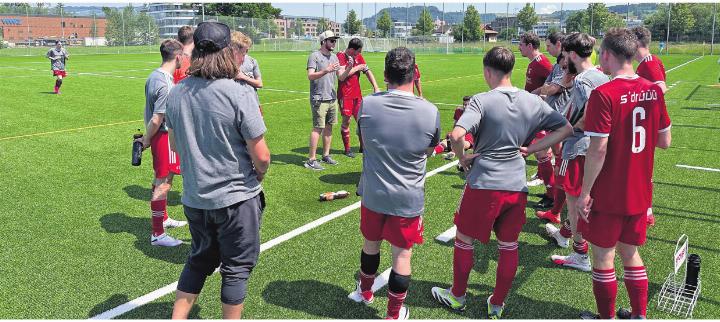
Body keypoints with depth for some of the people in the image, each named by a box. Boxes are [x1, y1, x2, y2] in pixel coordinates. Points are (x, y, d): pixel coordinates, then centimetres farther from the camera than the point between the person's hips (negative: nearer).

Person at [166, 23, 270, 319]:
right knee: (236, 268, 13)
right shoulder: (239, 93, -19)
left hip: (194, 198, 5)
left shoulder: (176, 93, -1)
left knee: (199, 260, 24)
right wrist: (258, 177, 2)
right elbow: (261, 156, -18)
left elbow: (176, 145, 11)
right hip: (236, 198, -5)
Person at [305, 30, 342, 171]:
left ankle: (326, 155, 21)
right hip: (319, 99, -7)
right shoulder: (314, 56, -6)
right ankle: (311, 160, -3)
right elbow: (310, 76, -16)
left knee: (329, 127, 10)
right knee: (318, 128, -8)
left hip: (332, 98, 7)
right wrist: (325, 71, -29)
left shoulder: (334, 57, 15)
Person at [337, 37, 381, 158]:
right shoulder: (340, 56, -11)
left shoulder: (358, 57, 9)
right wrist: (355, 68, -14)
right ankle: (347, 149, 9)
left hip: (357, 94, 6)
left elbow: (368, 71, 7)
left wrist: (376, 87, -2)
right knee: (346, 121, 0)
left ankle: (363, 146, 19)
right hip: (345, 95, -6)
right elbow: (341, 77, -18)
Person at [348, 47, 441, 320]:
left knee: (370, 244, 24)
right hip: (408, 198, -2)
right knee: (402, 254, 13)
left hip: (373, 193, 2)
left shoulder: (367, 105, -13)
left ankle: (365, 292, 48)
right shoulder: (430, 111, -15)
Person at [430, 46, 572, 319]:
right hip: (517, 186, 4)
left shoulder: (482, 101, -12)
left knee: (464, 240, 16)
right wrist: (531, 148, 4)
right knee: (509, 246, 16)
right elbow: (566, 128, 9)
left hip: (483, 184, -4)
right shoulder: (533, 102, 3)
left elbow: (456, 134, -26)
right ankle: (497, 306, 29)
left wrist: (463, 157, -7)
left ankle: (457, 296, 33)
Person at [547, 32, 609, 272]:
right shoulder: (602, 76, 8)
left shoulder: (581, 80, -20)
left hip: (578, 146, -9)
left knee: (574, 199, 2)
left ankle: (580, 256, 11)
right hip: (595, 144, 9)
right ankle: (564, 233, 46)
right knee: (576, 196, 25)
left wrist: (572, 127, -12)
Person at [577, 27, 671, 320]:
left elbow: (598, 150, -22)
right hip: (640, 194, 6)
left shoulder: (604, 94, -19)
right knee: (630, 252, 21)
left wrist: (584, 192, -13)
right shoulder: (653, 90, 1)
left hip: (608, 196, -6)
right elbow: (664, 141, 8)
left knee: (602, 257, 10)